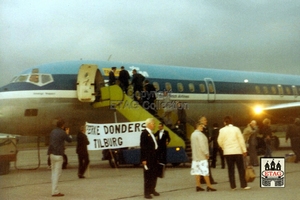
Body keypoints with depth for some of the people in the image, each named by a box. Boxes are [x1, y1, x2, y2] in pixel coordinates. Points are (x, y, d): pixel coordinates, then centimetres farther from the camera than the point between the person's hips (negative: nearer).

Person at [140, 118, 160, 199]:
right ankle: (147, 192, 5)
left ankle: (152, 190, 27)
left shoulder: (151, 133, 13)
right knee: (148, 175, -2)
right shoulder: (144, 133, -13)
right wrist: (144, 159, -19)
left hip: (153, 157, 9)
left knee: (154, 174, 14)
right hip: (148, 158, -9)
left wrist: (156, 157, 12)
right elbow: (143, 147, -16)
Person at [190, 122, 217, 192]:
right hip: (202, 156, -9)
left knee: (198, 171, 8)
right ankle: (209, 186, -7)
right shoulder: (199, 134, -14)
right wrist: (206, 153, -14)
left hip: (195, 156, 9)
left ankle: (198, 185, 7)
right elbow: (202, 145, -20)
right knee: (205, 171, -7)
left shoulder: (193, 134, 14)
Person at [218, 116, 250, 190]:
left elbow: (220, 141, 2)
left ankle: (233, 186, 6)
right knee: (241, 169, 4)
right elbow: (241, 140, -3)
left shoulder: (222, 130, -2)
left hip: (227, 152, 1)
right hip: (237, 151, -1)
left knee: (231, 170, 6)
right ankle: (244, 185, 1)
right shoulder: (236, 129, -3)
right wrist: (244, 150, 3)